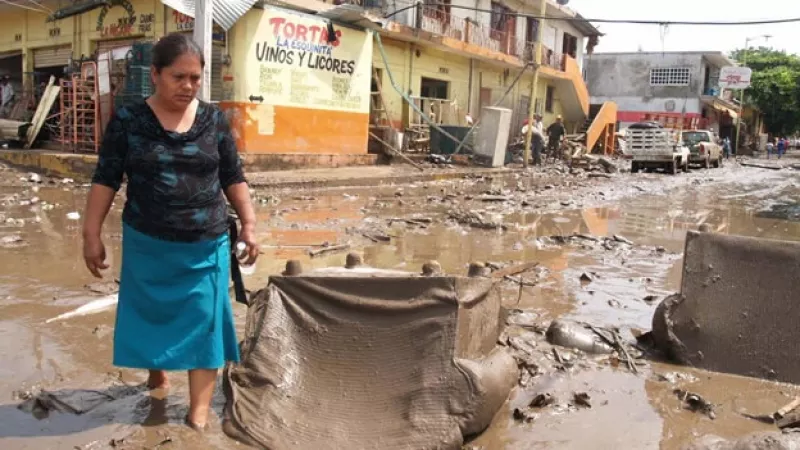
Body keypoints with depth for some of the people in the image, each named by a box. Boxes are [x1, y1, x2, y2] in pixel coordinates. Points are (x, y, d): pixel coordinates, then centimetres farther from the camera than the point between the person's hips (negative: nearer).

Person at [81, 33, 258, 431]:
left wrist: (249, 224, 0)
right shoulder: (128, 119, -5)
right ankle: (156, 372, 42)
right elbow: (106, 179, -2)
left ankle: (199, 414, 9)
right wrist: (92, 234, -3)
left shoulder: (214, 120, 0)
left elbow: (233, 178, 5)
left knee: (203, 324, 1)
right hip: (147, 244, 0)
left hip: (206, 246, 1)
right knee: (150, 316, 15)